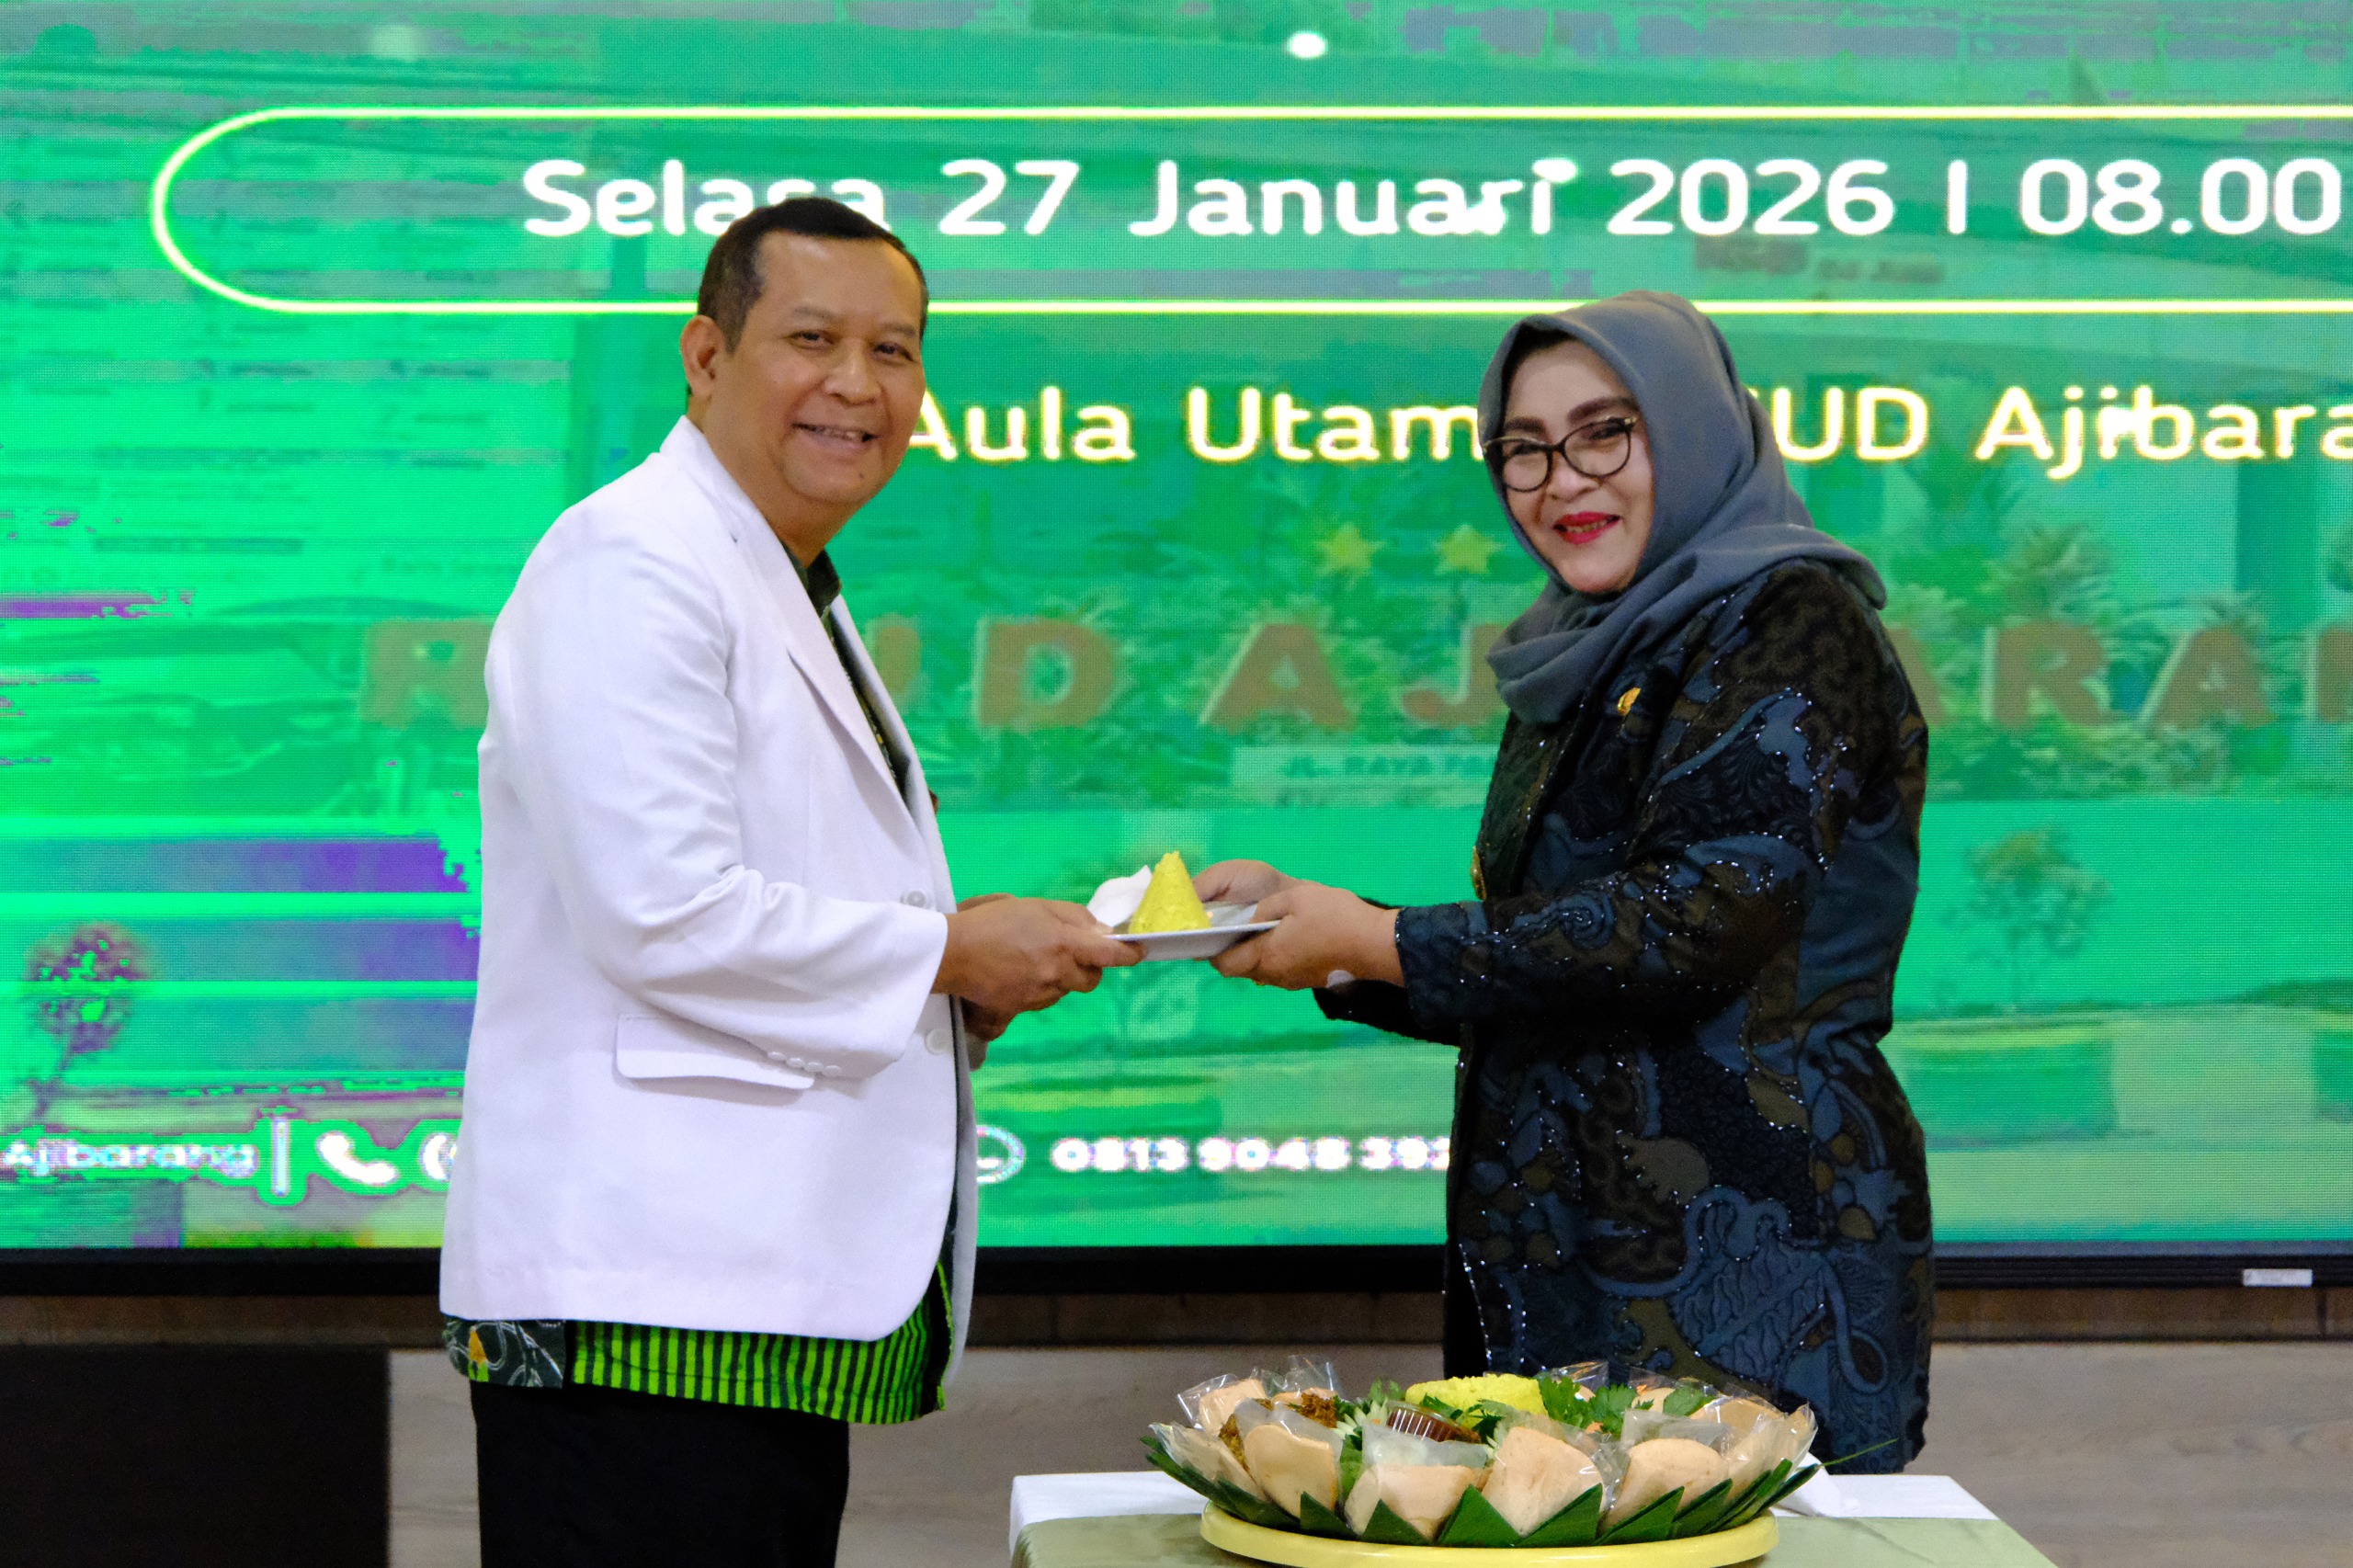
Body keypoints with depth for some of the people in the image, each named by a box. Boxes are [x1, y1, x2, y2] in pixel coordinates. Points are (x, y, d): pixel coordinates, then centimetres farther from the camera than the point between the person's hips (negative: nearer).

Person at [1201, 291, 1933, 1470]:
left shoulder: (1789, 625, -7)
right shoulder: (1587, 663, 18)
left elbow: (1697, 926, -19)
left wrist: (1373, 942, -12)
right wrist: (1302, 915, 9)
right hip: (1567, 1261, 8)